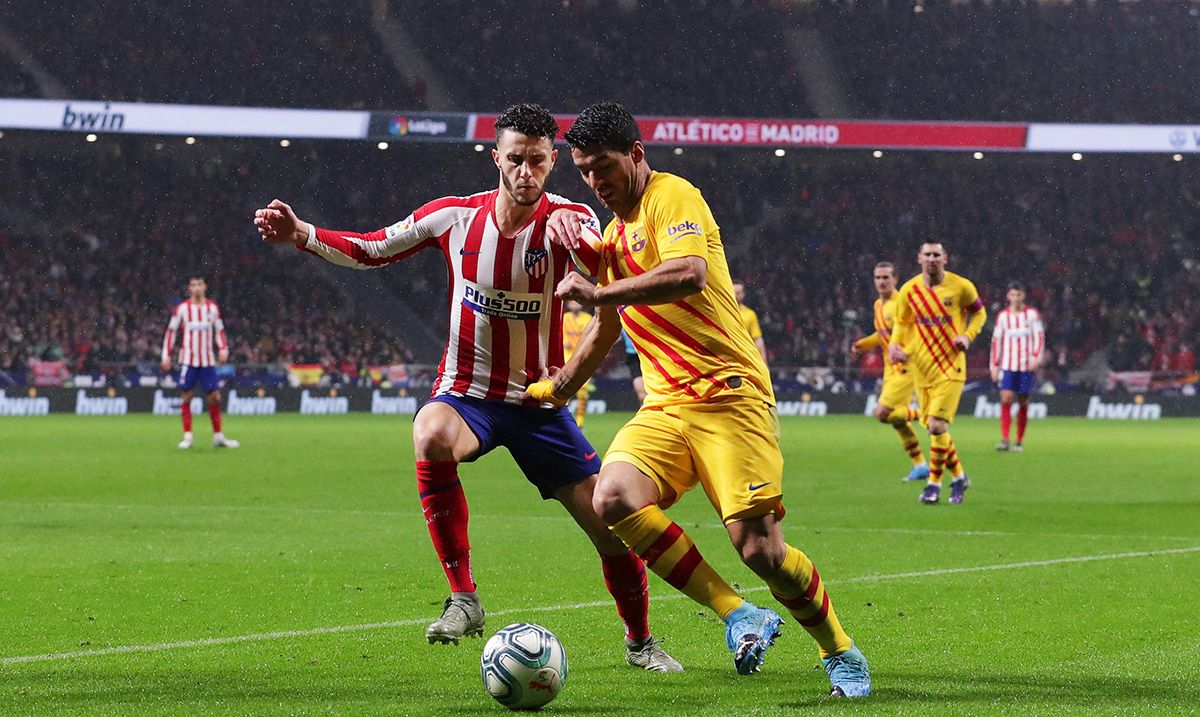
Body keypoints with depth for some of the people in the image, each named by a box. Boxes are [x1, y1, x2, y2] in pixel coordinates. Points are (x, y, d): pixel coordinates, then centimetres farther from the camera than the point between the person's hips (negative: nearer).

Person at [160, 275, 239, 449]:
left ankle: (218, 436, 11)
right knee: (186, 397, -4)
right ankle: (187, 436, 1)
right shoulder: (182, 308, 0)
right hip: (188, 360, -2)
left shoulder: (212, 307, 7)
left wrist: (223, 349, -2)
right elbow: (171, 331, 5)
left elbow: (219, 330, 14)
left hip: (208, 361, 2)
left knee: (214, 397, 1)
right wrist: (166, 355, 0)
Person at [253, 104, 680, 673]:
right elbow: (369, 250, 5)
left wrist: (574, 232, -57)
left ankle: (640, 641, 26)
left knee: (613, 526, -3)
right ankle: (463, 599, -27)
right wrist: (300, 234, -11)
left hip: (539, 403, 0)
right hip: (467, 393, 0)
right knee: (430, 438, -37)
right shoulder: (455, 217, -5)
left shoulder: (566, 218, -11)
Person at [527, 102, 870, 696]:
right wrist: (560, 385, 43)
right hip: (665, 405, 7)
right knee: (615, 497, -23)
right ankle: (737, 615, -15)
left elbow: (689, 273, -27)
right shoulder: (614, 233, 21)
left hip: (729, 395, -7)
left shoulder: (672, 197, -6)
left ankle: (841, 654, 11)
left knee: (758, 547, -15)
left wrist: (598, 291, -23)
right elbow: (607, 328, 37)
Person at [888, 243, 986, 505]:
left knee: (937, 425, -15)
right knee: (934, 428, 8)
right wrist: (894, 345, -6)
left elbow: (979, 312, 10)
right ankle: (959, 476, 28)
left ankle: (934, 483, -2)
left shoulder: (961, 287, -5)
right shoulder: (909, 291, 1)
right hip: (921, 368, 4)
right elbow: (901, 323, 13)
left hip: (950, 367, -4)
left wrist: (968, 336, -7)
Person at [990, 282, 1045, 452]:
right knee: (1006, 398, -15)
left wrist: (1036, 358, -12)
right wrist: (994, 365, 6)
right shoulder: (1002, 316, 6)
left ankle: (1019, 442, 13)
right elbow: (996, 341, 10)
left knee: (1023, 402, 4)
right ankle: (1005, 440, -18)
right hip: (1007, 366, 0)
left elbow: (1039, 337, 1)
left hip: (1027, 366, 0)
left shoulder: (1032, 314, 2)